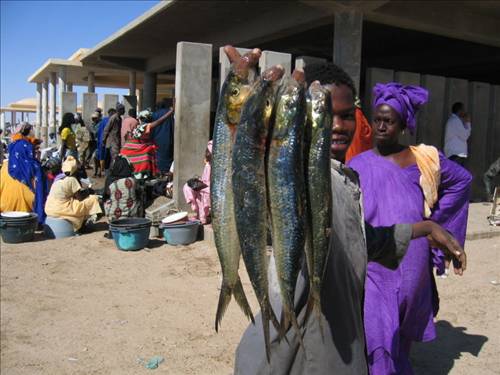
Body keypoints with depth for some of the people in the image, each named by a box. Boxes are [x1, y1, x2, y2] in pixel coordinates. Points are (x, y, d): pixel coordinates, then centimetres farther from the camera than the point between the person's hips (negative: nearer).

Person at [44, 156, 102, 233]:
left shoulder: (59, 177, 11)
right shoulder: (72, 179, -13)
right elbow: (80, 197, -10)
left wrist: (84, 191, 18)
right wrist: (87, 191, 7)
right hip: (60, 210, -9)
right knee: (93, 198, -4)